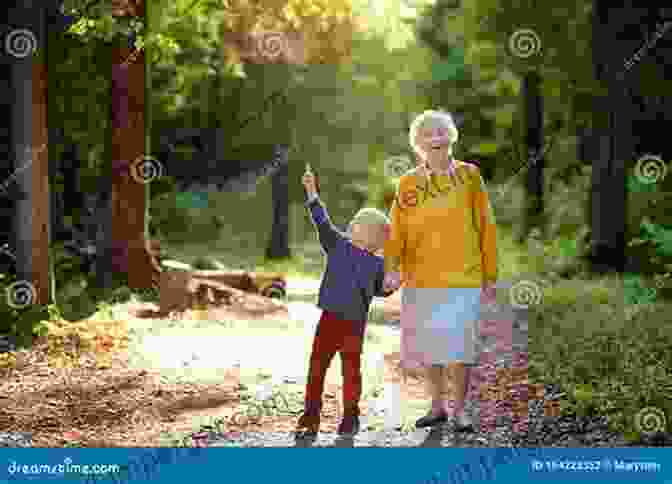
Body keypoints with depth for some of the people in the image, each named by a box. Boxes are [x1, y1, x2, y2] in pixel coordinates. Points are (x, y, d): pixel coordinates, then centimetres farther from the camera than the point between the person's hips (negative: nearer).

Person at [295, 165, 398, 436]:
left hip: (354, 324, -1)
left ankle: (350, 417, 17)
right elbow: (322, 221, -5)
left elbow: (379, 290, 17)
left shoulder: (377, 264, 4)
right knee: (317, 365, 3)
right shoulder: (337, 244, 2)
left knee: (351, 370, 4)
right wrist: (312, 191, -14)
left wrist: (389, 286, -6)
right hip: (329, 318, 1)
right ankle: (311, 415, 13)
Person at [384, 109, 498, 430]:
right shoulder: (408, 183, 5)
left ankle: (459, 409, 8)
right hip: (420, 279, 2)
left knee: (458, 346, -7)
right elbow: (397, 232, 3)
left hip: (462, 278, -2)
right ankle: (438, 406, 24)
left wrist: (490, 276, 2)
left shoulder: (469, 176, 2)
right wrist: (391, 266, -14)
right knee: (427, 347, 9)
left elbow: (486, 228, 4)